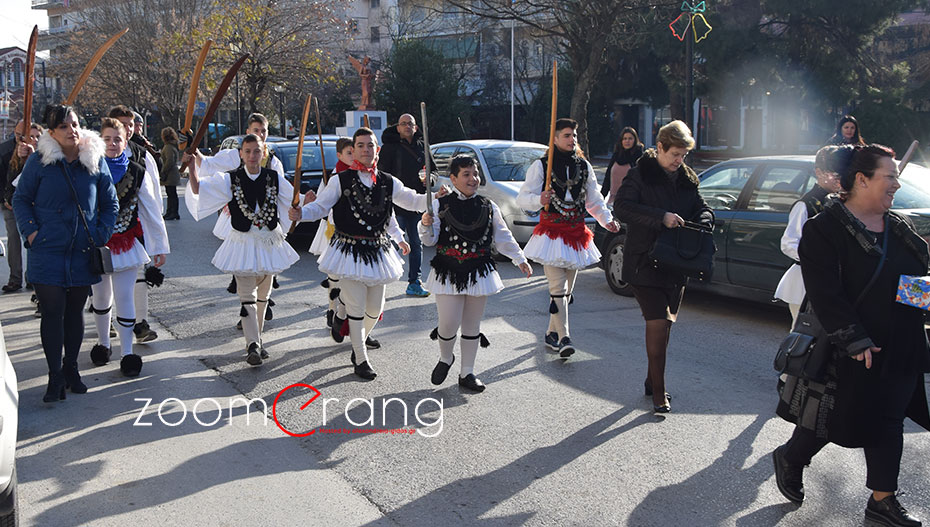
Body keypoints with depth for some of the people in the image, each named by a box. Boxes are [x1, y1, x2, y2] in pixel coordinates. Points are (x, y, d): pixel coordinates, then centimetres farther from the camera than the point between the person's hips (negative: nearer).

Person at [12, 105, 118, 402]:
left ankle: (71, 368, 25)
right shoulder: (39, 162, -3)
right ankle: (55, 375, 6)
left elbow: (110, 204, 10)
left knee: (75, 311, 11)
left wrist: (102, 235, 0)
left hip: (83, 253, 2)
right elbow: (21, 199, 5)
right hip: (48, 252, -2)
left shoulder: (96, 161, 3)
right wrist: (31, 232, -7)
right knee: (52, 312, -3)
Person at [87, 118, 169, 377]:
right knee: (101, 297, 13)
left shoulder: (137, 173, -1)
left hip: (126, 245, -1)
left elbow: (152, 212, 4)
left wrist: (159, 246, 5)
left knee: (124, 298, -5)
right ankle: (103, 343, 33)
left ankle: (127, 353, 1)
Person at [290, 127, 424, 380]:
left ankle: (359, 341, 40)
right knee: (356, 307, -1)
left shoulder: (388, 183, 6)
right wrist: (301, 213, -25)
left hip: (377, 251, 4)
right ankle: (361, 359, 12)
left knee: (375, 307, 12)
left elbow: (413, 201, 12)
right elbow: (320, 207, -5)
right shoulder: (340, 181, -5)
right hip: (349, 250, -4)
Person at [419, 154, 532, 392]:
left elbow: (503, 238, 11)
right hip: (448, 273, -3)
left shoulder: (488, 207, 5)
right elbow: (430, 240, -4)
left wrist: (520, 259, 5)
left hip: (479, 272, 3)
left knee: (472, 325, 9)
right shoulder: (440, 205, -3)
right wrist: (426, 225, -24)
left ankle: (467, 373, 22)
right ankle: (445, 359, 26)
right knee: (449, 324, -6)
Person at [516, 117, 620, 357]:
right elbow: (522, 198, -6)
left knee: (567, 288, 10)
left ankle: (551, 333, 24)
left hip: (576, 232, 5)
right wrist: (539, 200, -27)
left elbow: (594, 200, 16)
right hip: (551, 232, -5)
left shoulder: (584, 166, 11)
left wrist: (607, 220, 0)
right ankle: (564, 338, -13)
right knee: (558, 286, -13)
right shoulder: (540, 166, -2)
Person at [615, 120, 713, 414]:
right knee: (658, 323, -12)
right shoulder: (640, 174, -7)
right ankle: (658, 391, -3)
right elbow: (622, 207, -18)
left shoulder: (686, 178, 11)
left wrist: (703, 222, -6)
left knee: (665, 323, 12)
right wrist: (661, 217, -26)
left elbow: (701, 207, 18)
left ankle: (653, 380, 27)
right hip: (645, 264, -6)